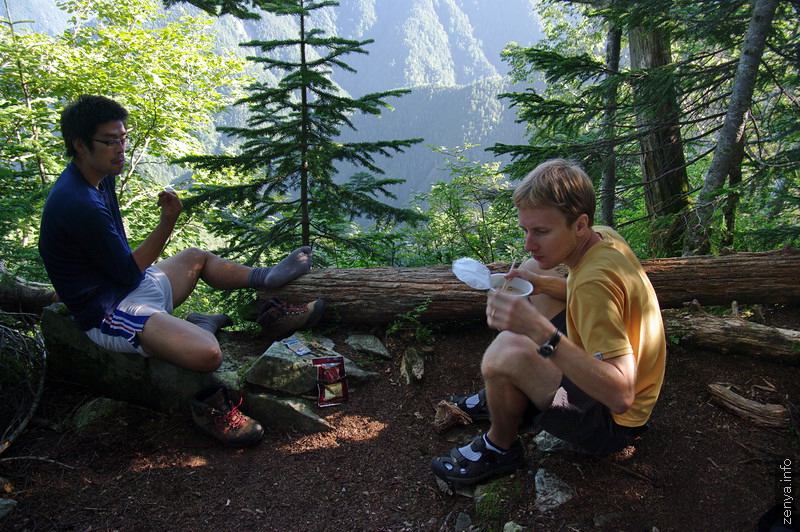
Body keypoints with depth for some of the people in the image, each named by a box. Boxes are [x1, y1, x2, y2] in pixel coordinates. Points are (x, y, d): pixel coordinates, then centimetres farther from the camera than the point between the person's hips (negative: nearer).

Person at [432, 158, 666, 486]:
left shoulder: (595, 282, -34)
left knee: (507, 351, -30)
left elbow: (621, 394, -38)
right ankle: (508, 399, 24)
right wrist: (543, 284, -2)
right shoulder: (603, 237, -6)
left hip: (612, 422, -9)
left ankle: (500, 448, -1)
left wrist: (541, 332, -46)